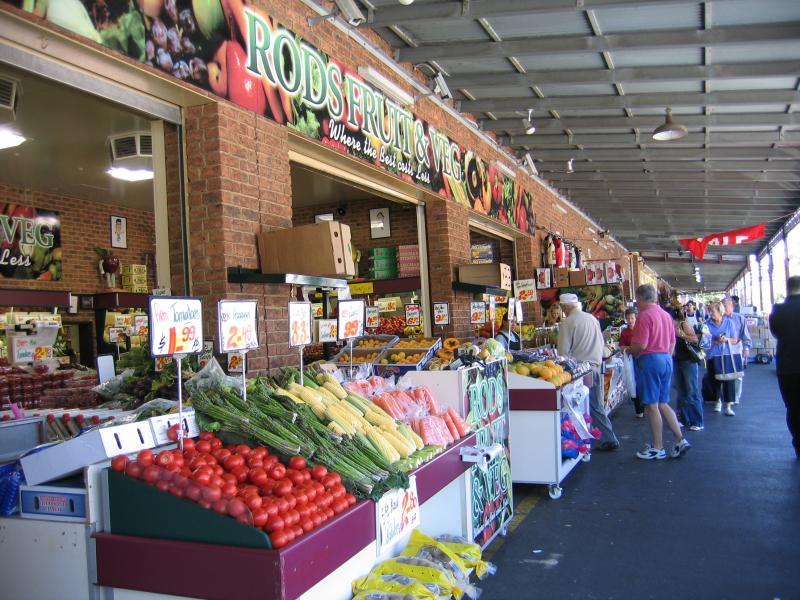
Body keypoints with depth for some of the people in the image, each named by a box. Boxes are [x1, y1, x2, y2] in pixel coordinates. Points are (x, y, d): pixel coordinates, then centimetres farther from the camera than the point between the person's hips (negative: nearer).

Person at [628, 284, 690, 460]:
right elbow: (672, 343, 16)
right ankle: (680, 440, 9)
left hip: (650, 360, -8)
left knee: (652, 405, 1)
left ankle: (657, 448, 7)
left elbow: (640, 345, -19)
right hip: (667, 360, 8)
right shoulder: (666, 315, 12)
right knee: (662, 404, 16)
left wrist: (630, 351, 0)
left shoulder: (645, 315, -14)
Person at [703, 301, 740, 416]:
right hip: (712, 356, 1)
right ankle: (718, 401, 30)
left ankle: (728, 406, -1)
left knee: (728, 380, -7)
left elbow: (735, 340, 4)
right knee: (714, 380, 7)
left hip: (726, 356, -1)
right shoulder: (707, 324, 1)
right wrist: (716, 341, -16)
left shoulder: (729, 322, 2)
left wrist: (726, 340, -14)